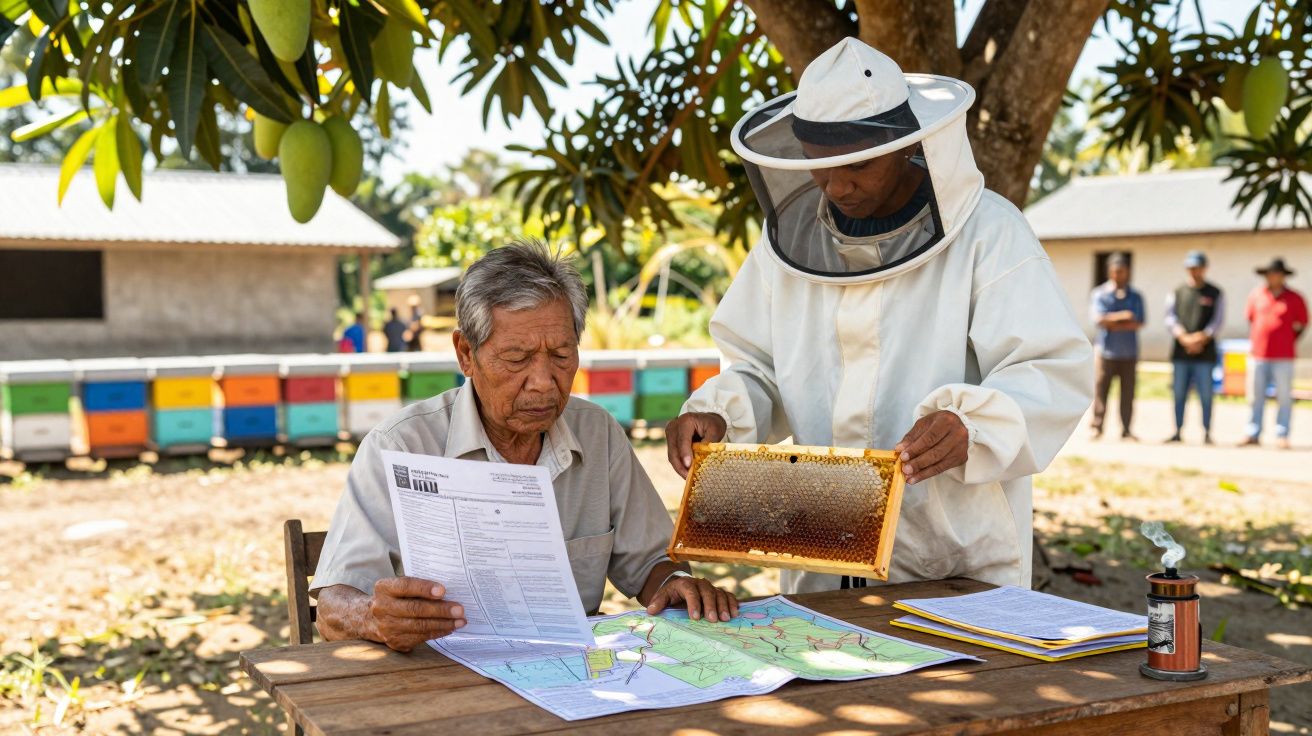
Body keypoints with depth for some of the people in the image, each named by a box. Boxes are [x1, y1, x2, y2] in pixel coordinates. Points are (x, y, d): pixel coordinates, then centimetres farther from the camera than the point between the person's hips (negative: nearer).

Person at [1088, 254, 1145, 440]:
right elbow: (1097, 318, -7)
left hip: (1129, 353, 2)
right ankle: (1096, 428, 0)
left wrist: (1113, 324, -11)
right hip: (1105, 350, -2)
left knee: (1128, 393, 1)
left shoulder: (1135, 296, 12)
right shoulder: (1099, 294, 7)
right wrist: (1121, 316, -16)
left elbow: (1138, 323, -1)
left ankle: (1126, 430, 6)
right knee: (1100, 390, -5)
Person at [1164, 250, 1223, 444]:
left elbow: (1218, 321, 1)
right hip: (1180, 352, 2)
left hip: (1205, 353, -2)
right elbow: (1170, 319, 3)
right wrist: (1185, 338, -11)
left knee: (1205, 395, -2)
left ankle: (1207, 433, 3)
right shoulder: (1176, 293, 12)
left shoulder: (1215, 294, 8)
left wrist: (1202, 338, -14)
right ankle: (1177, 432, 10)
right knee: (1179, 394, 4)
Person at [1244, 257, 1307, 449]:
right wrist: (1255, 341, 11)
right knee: (1256, 396, 4)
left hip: (1283, 357, -2)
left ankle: (1282, 436, 3)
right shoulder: (1256, 295, 8)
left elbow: (1301, 324, 8)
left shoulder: (1294, 298, 2)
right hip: (1257, 355, 2)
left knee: (1284, 398, -1)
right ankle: (1253, 434, 10)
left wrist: (1288, 342, 2)